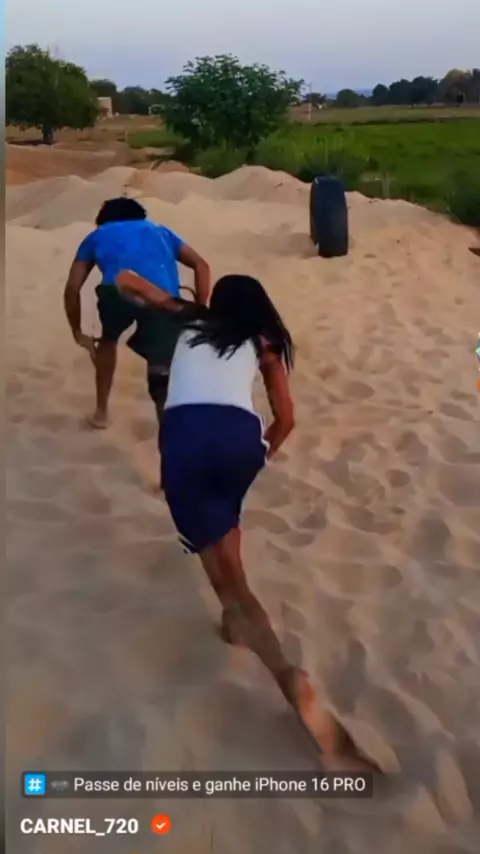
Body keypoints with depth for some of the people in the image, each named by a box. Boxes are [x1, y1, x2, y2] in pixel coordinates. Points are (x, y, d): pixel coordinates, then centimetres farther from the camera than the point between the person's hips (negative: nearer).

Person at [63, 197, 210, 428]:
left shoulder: (97, 236, 36)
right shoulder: (159, 230, 40)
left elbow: (72, 288, 26)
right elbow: (201, 266, 27)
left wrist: (78, 333, 36)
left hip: (118, 291, 0)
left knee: (108, 340, 32)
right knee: (163, 371, 12)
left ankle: (101, 411, 38)